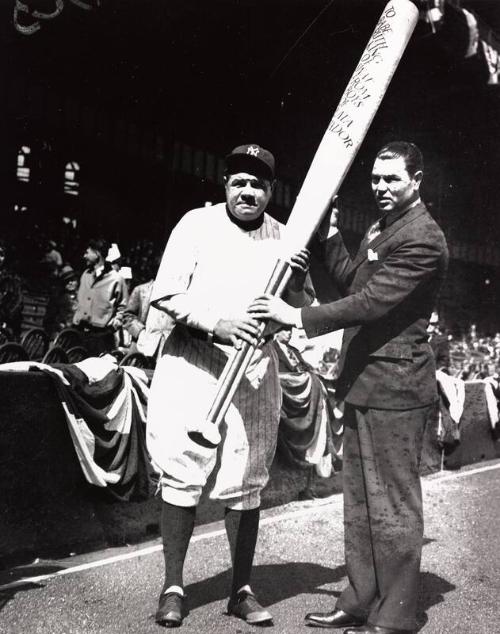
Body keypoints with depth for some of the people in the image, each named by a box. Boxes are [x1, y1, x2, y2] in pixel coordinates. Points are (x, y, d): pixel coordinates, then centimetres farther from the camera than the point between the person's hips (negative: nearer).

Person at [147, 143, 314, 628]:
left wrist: (296, 279, -11)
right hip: (192, 365, -2)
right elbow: (164, 296, -7)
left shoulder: (284, 239, 7)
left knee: (246, 484, 7)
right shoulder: (196, 225, -2)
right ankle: (173, 586, 15)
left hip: (255, 372, 3)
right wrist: (216, 324, -21)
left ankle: (242, 590, 20)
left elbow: (301, 311, 10)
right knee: (182, 475, 1)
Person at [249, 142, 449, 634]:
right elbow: (353, 283, 19)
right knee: (360, 502, 16)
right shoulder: (381, 227, 17)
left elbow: (372, 301, -23)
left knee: (392, 504, 0)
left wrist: (300, 317, -23)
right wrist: (329, 238, 7)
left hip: (393, 389, -10)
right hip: (364, 385, 10)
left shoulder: (422, 240, -16)